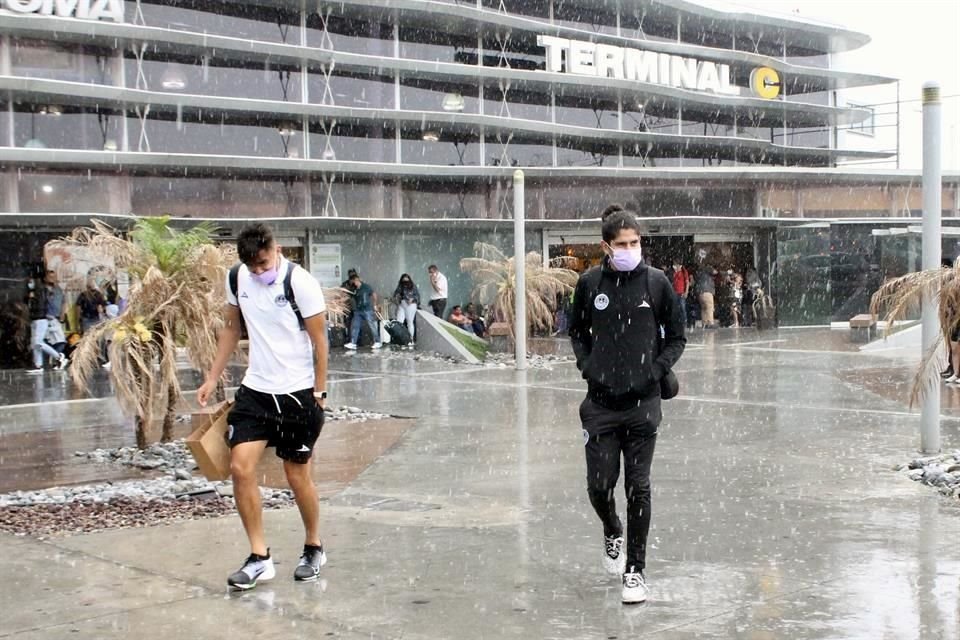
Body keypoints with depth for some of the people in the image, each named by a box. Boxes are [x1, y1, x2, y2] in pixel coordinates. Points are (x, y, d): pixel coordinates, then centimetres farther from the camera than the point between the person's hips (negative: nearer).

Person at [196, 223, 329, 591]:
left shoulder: (299, 282, -15)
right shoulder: (237, 278, 2)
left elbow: (319, 339, -10)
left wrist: (319, 392, -11)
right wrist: (213, 378, 15)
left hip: (297, 392, -5)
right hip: (255, 390, 5)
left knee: (297, 475, 5)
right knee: (241, 466, -7)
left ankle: (314, 548, 28)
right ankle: (259, 557, 2)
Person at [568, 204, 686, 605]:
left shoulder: (656, 282, -2)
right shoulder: (590, 283, 0)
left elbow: (676, 337, 8)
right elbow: (577, 330, 17)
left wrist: (659, 368, -5)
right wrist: (586, 365, 3)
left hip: (642, 403, -1)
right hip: (600, 403, 1)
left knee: (638, 488, 1)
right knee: (599, 485, 3)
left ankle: (635, 569, 14)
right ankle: (613, 532, 37)